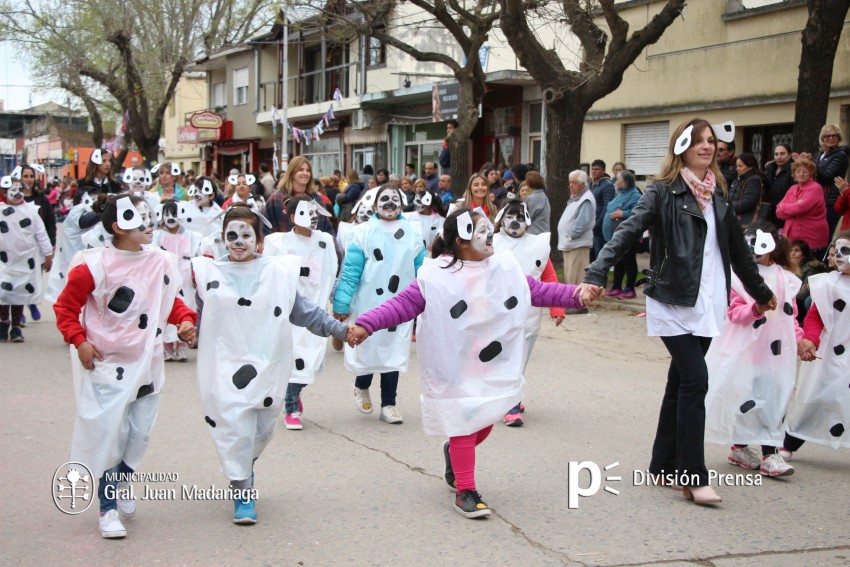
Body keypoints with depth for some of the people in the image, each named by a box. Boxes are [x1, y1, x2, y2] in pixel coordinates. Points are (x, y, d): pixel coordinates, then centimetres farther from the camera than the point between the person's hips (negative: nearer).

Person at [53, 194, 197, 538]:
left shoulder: (162, 263, 0)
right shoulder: (95, 265, -14)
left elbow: (170, 301, 14)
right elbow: (65, 307, -6)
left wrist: (185, 319, -4)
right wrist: (79, 341, -16)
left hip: (147, 364, 5)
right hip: (107, 366, -5)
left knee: (139, 434, 13)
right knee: (107, 434, -3)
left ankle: (123, 483, 40)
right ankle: (108, 509, 10)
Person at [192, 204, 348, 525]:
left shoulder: (278, 271, 4)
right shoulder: (208, 272, 4)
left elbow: (303, 311, 8)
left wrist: (338, 329, 3)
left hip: (267, 365, 2)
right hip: (226, 367, -2)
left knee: (262, 430, 11)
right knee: (234, 429, -10)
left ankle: (244, 472, 39)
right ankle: (243, 495, 2)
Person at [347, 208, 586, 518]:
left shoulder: (506, 268, -1)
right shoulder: (436, 277, -17)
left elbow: (539, 291, 7)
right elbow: (403, 305, -18)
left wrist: (576, 294, -1)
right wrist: (366, 325, -28)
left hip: (495, 368, 5)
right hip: (455, 370, -5)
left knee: (485, 423, 16)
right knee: (464, 427, -1)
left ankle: (453, 451, 46)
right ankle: (465, 491, 12)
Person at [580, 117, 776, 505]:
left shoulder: (717, 194, 12)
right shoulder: (663, 191, -7)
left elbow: (737, 248, 23)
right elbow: (628, 232, -16)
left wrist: (761, 292, 32)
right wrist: (595, 276, -29)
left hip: (708, 304, 6)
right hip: (673, 302, -6)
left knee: (681, 382, 11)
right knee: (695, 381, -12)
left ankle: (664, 467, 19)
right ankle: (693, 476, -7)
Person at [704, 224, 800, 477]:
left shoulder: (786, 279, 8)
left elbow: (790, 314, 15)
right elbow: (734, 312, -11)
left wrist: (800, 339, 3)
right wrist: (755, 309, -28)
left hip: (776, 351, 4)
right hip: (746, 349, -3)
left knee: (774, 399, 1)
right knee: (744, 397, 3)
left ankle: (770, 454, 3)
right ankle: (740, 446, 20)